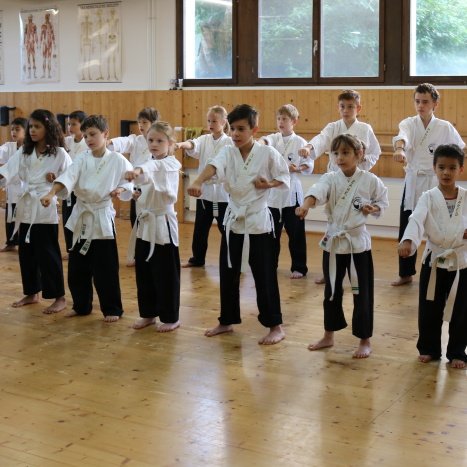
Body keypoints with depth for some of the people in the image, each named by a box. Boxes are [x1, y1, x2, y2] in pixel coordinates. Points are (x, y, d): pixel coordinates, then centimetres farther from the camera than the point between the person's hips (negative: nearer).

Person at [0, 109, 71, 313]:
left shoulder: (59, 153, -5)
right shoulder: (24, 151, 7)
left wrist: (57, 180, -17)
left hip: (45, 208, -5)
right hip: (25, 206, 6)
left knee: (47, 254, -4)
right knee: (26, 253, 12)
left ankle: (59, 298, 6)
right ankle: (32, 293, 27)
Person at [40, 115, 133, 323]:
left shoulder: (117, 160, -6)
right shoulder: (81, 159, 0)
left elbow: (131, 181, 5)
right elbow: (67, 177, -16)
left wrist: (121, 190, -17)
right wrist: (51, 193, -32)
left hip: (103, 217, -4)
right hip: (81, 216, 4)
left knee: (105, 269, -1)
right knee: (77, 267, 11)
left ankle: (112, 309, 14)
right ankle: (81, 305, 28)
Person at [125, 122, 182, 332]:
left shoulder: (171, 164, -12)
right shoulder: (150, 162, 12)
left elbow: (154, 167, -37)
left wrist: (138, 170, -56)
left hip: (163, 224, -7)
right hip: (145, 224, 7)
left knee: (165, 274, 0)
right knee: (143, 272, 13)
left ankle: (170, 318, 12)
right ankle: (148, 313, 26)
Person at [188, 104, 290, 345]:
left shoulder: (268, 153, -10)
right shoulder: (227, 152, -2)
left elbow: (285, 178, 1)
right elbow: (213, 166, -23)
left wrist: (268, 184, -20)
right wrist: (198, 182, -43)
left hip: (258, 220, -4)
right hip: (233, 218, 4)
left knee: (264, 276, -1)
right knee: (228, 273, 12)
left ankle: (275, 326, 10)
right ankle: (227, 321, 27)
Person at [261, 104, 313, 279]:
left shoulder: (300, 142, -3)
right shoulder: (274, 138, 5)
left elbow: (309, 166, -2)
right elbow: (266, 141, -19)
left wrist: (298, 168, -23)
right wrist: (262, 143, -42)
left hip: (292, 192, -3)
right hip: (273, 191, 3)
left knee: (295, 233, 1)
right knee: (272, 231, 13)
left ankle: (298, 268, 12)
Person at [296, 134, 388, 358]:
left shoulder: (370, 180, -6)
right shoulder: (330, 179, -5)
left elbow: (382, 201, 8)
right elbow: (317, 191, -26)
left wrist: (373, 209, -15)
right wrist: (306, 205, -47)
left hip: (358, 241, -2)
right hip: (333, 241, 2)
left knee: (362, 292, 2)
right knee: (332, 291, 14)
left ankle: (365, 341, 17)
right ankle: (328, 336, 30)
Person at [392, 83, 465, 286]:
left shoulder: (445, 127, -3)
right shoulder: (408, 123, -2)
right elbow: (402, 137, -25)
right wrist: (399, 149, -47)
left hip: (435, 184, -2)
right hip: (412, 183, 2)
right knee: (406, 232, 8)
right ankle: (406, 274, 23)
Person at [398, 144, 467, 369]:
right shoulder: (428, 198, -5)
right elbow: (416, 220, -21)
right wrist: (407, 240, -40)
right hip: (434, 260, -1)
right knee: (429, 309, 9)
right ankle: (429, 349, 27)